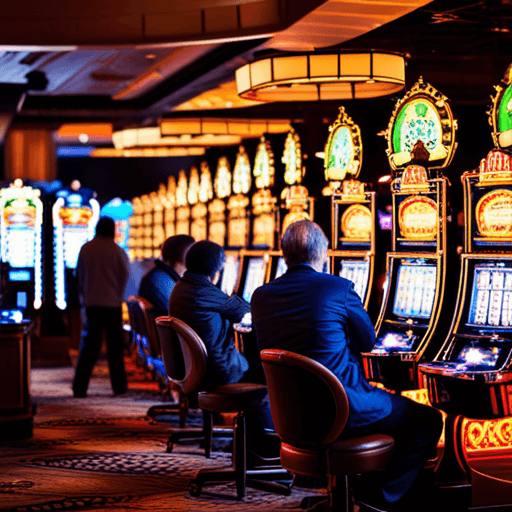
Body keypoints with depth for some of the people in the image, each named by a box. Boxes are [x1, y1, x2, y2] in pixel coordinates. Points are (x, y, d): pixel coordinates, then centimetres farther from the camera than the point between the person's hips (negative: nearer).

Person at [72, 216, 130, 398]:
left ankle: (80, 387, -2)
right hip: (112, 303, -2)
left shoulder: (85, 249, 1)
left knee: (90, 344, 6)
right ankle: (119, 386, 12)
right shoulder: (117, 251, -6)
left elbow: (79, 274, 9)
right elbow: (125, 275, 0)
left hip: (91, 302, 2)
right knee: (114, 345, 8)